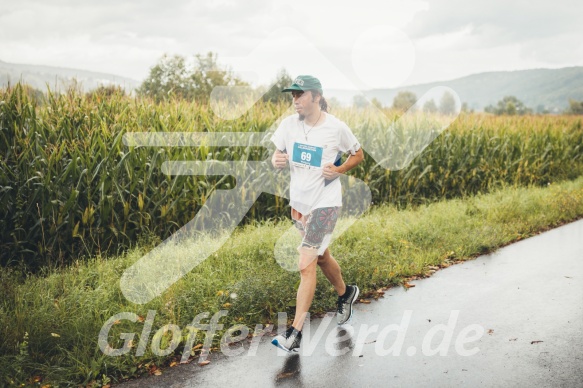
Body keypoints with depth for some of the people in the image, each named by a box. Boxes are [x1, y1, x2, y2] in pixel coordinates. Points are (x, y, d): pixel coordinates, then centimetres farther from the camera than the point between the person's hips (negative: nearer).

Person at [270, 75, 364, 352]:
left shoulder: (336, 128, -12)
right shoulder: (288, 124, -2)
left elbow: (358, 155, 2)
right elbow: (276, 155, 6)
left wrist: (339, 169, -17)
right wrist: (276, 160, -18)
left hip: (325, 204, -6)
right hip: (298, 202, 6)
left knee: (306, 265, -11)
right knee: (321, 257, 22)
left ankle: (295, 332, -4)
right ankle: (345, 293, 50)